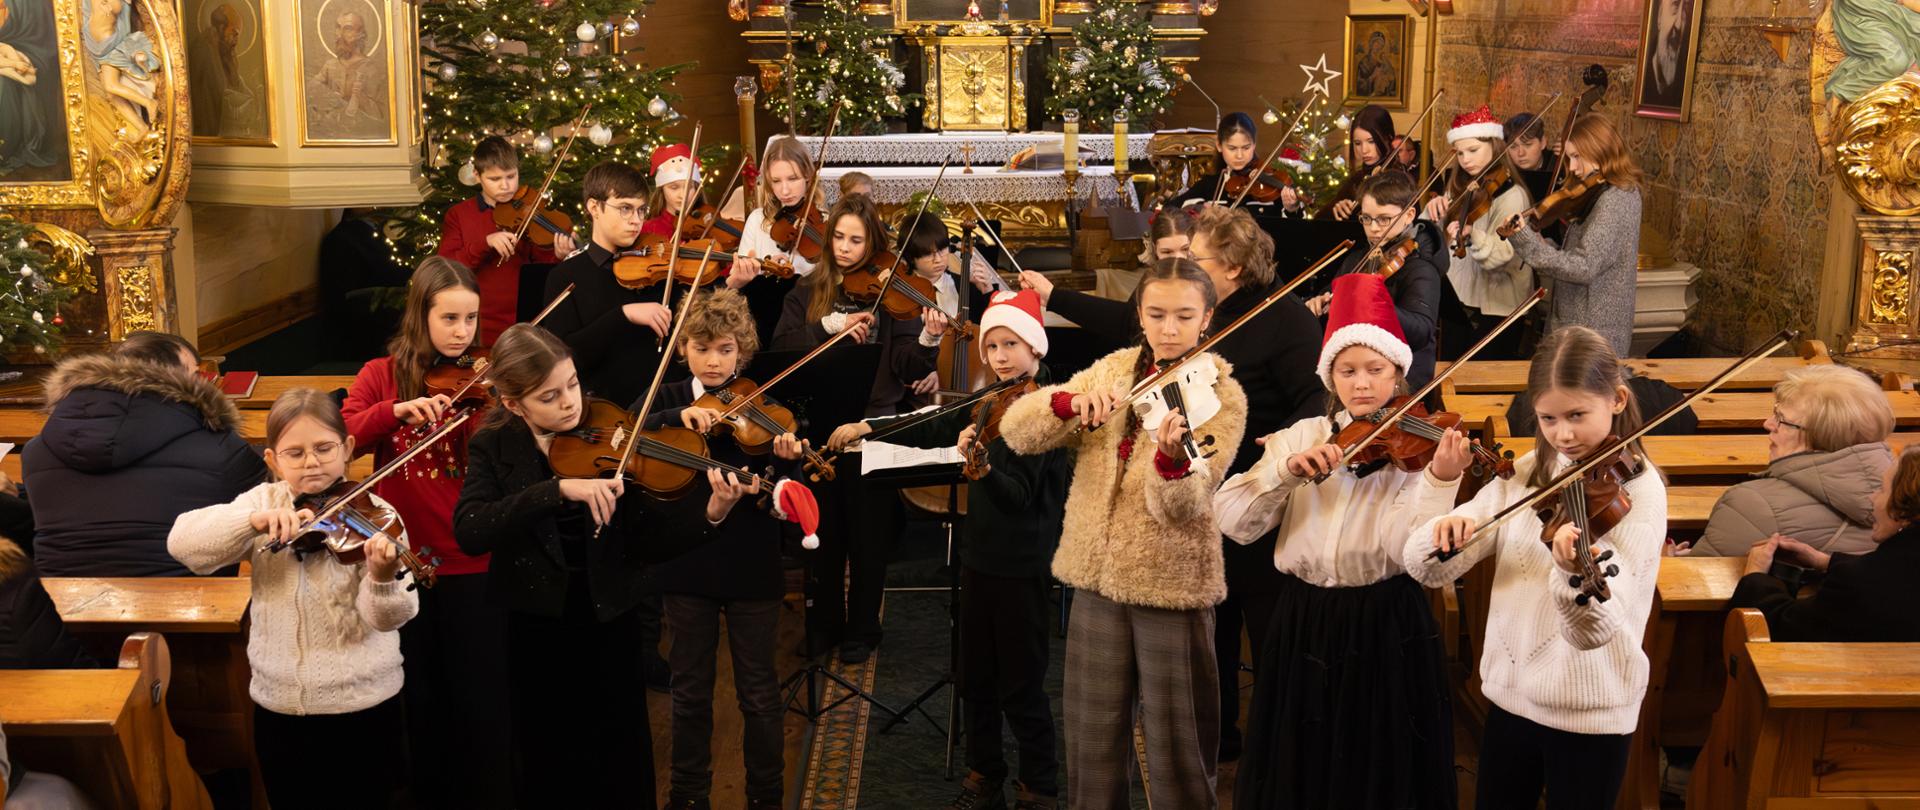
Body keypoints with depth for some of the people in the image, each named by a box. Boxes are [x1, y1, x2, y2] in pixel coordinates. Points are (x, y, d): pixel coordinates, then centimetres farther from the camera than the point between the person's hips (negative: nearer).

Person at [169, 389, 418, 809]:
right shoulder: (263, 501, 0)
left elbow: (387, 617, -19)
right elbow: (181, 542, -13)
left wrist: (383, 577, -41)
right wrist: (256, 519, -28)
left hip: (364, 705, -3)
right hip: (278, 706, 3)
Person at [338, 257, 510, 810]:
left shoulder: (481, 382, -1)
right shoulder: (383, 375, 3)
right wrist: (397, 409, -27)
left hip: (471, 560, -1)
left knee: (480, 696, 4)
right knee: (421, 695, 15)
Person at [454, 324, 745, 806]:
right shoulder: (494, 448, -6)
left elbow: (645, 541, -12)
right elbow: (469, 533, -24)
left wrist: (709, 516, -31)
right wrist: (559, 489, -34)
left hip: (609, 626, 0)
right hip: (535, 634, 0)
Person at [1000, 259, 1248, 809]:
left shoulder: (1221, 395, -8)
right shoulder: (1111, 371, 4)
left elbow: (1184, 507, -22)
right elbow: (1016, 432, -5)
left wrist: (1171, 456, -43)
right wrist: (1070, 401, -24)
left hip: (1172, 582, -4)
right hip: (1098, 577, 4)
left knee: (1176, 747, 7)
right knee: (1093, 739, 14)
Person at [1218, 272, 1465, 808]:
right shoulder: (1301, 436, 2)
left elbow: (1408, 550, -21)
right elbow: (1232, 519, -9)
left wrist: (1441, 481, -36)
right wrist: (1287, 469, -22)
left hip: (1386, 627, -2)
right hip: (1303, 624, 3)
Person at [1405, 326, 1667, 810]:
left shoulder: (1638, 490, -13)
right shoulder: (1525, 474, 1)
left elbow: (1593, 629, -25)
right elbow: (1426, 568, -3)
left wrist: (1575, 572, -46)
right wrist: (1443, 533, -25)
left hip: (1590, 711, -4)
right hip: (1508, 695, 5)